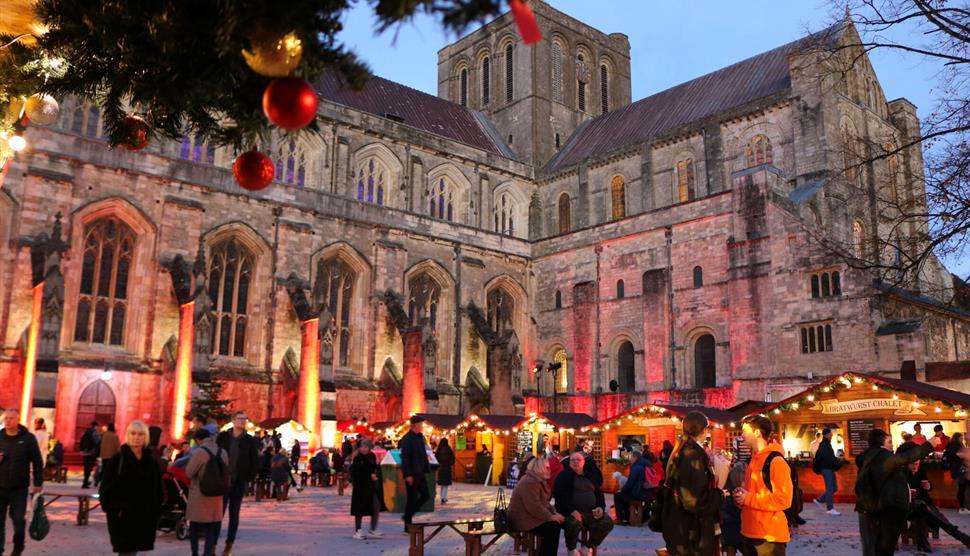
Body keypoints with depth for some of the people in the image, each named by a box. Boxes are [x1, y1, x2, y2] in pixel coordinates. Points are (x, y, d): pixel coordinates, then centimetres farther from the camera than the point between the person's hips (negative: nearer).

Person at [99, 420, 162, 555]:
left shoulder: (152, 461, 8)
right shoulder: (117, 459, -4)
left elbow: (157, 489, 11)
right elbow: (106, 487, -7)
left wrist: (155, 511, 4)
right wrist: (114, 509, -16)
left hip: (145, 516, 4)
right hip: (122, 515, -4)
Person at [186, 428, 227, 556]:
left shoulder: (200, 452, -16)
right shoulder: (223, 452, 1)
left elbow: (189, 473, -10)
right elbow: (226, 472, 10)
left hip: (199, 494, -4)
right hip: (216, 494, 4)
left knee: (194, 526, 13)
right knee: (212, 527, 9)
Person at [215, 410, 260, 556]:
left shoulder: (249, 440, 1)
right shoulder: (222, 437, 1)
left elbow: (255, 461, 5)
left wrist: (248, 478, -2)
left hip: (239, 483, 0)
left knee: (234, 515, 6)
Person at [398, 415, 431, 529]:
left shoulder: (420, 437, 12)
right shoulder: (407, 439, -14)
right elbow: (404, 457, -18)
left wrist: (426, 469, 12)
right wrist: (408, 475, -21)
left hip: (420, 473, 8)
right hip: (411, 474, -8)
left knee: (425, 495, 8)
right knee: (412, 498, -2)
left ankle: (407, 516, 22)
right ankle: (407, 525, 9)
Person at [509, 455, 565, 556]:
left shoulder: (539, 480, 14)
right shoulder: (529, 482, -21)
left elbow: (544, 502, 17)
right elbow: (534, 507, -27)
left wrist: (554, 513, 1)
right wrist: (550, 516, -19)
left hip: (531, 516, 11)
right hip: (523, 519, -11)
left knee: (558, 522, 0)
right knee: (552, 527, -20)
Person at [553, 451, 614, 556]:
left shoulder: (591, 476, 18)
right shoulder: (564, 476, 1)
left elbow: (599, 493, 20)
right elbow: (560, 495, -11)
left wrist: (601, 507, -2)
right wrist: (572, 510, -25)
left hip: (591, 511, 5)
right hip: (571, 511, -5)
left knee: (607, 522, -17)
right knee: (573, 523, -37)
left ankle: (589, 546, 7)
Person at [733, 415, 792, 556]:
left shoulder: (776, 461, -16)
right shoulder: (754, 459, 13)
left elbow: (783, 499, -21)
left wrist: (748, 499, -18)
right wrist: (741, 495, 4)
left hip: (770, 536, -9)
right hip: (749, 532, 9)